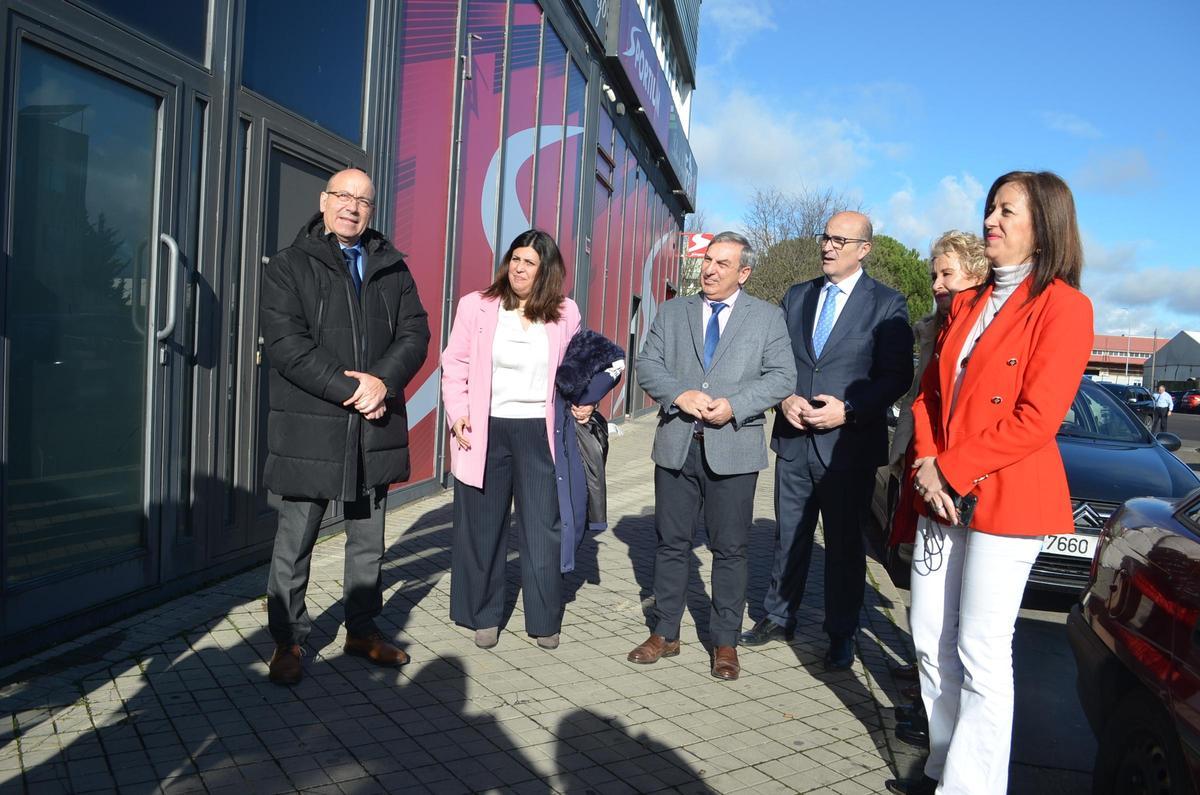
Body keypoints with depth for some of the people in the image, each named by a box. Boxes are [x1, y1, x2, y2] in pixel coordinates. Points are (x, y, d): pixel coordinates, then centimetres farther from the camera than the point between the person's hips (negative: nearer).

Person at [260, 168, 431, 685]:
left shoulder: (392, 268, 11)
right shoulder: (289, 267, 0)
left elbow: (415, 332, 3)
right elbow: (285, 343, -11)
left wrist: (382, 382, -15)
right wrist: (348, 388, -18)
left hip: (376, 427, 4)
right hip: (309, 428, -3)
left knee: (368, 540, 14)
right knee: (295, 541, 5)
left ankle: (363, 630, 30)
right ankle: (287, 641, 21)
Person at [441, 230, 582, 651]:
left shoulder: (564, 313, 4)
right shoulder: (476, 306, 1)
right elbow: (455, 365, 3)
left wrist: (582, 402, -2)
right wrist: (457, 413, -8)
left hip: (539, 433, 0)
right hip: (484, 431, 0)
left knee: (543, 529, 3)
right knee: (482, 527, 10)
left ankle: (545, 621, 19)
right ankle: (484, 617, 26)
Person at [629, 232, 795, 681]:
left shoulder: (767, 318, 5)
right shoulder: (672, 311, 10)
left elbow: (782, 376, -3)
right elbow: (647, 365, 4)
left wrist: (734, 405, -17)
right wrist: (679, 394, -14)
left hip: (733, 448, -2)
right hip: (676, 445, 2)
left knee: (730, 549, 6)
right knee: (671, 543, 10)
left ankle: (725, 643, 21)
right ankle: (665, 634, 25)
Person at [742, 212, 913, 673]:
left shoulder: (887, 305, -3)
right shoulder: (796, 297, 10)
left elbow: (897, 376, -7)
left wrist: (849, 410, -18)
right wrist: (785, 399, -7)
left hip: (850, 442, -4)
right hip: (794, 440, 4)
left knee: (844, 543, 8)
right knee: (789, 535, 14)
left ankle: (841, 636, 23)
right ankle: (779, 618, 30)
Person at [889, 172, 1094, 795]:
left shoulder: (1062, 305, -7)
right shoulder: (967, 304, 15)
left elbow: (1036, 418, -15)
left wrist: (950, 470, -14)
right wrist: (927, 465, -4)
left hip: (1006, 498, -7)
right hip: (942, 493, 7)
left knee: (980, 652, 0)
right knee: (930, 641, 12)